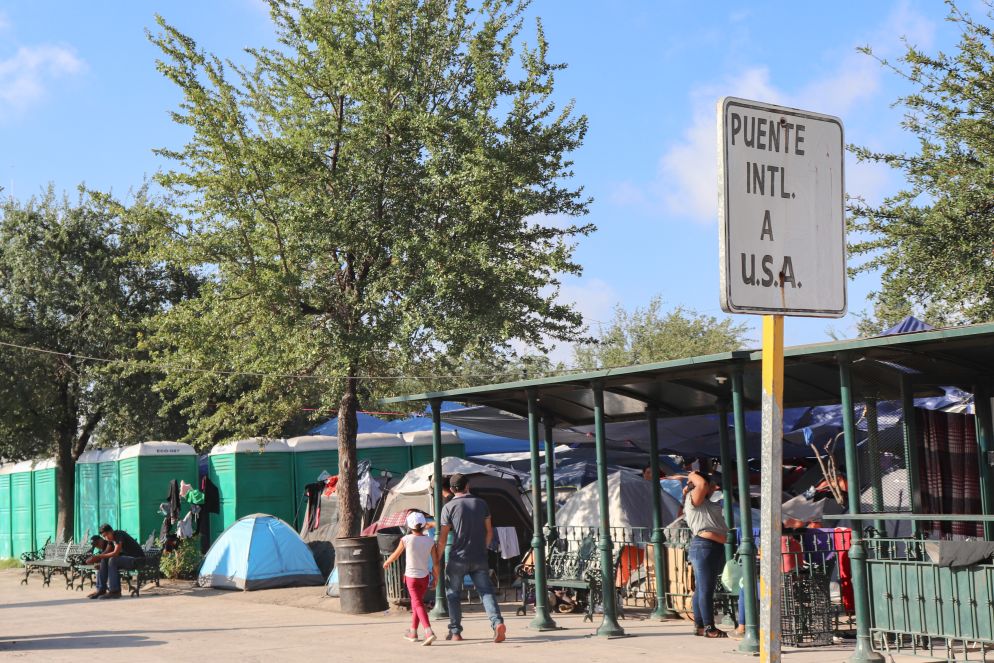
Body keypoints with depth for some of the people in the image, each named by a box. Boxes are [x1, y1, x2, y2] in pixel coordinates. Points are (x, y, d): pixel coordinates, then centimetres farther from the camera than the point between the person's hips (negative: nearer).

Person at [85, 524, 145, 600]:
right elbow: (106, 552, 4)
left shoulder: (119, 534, -18)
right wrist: (94, 559, -13)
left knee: (112, 560, -29)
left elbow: (115, 553, -26)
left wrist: (99, 556, -23)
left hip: (137, 559, -9)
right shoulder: (111, 538, 9)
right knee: (104, 561, -3)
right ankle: (101, 589, -4)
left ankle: (114, 591, -25)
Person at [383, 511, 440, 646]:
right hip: (424, 577, 4)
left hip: (411, 577, -4)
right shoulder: (430, 541, -4)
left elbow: (395, 555, 5)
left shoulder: (406, 540, -10)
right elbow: (436, 562, -2)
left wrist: (387, 562, 25)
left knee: (418, 604, -7)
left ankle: (429, 632, -25)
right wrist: (436, 578, 11)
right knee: (416, 603, 20)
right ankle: (413, 632, 30)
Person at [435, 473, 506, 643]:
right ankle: (497, 622, -23)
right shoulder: (481, 504, 7)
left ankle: (455, 632, 15)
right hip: (479, 559, 2)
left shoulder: (449, 507, -4)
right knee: (486, 591, 0)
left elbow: (442, 538, -5)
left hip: (458, 558, -2)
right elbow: (489, 531, 11)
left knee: (453, 595, 13)